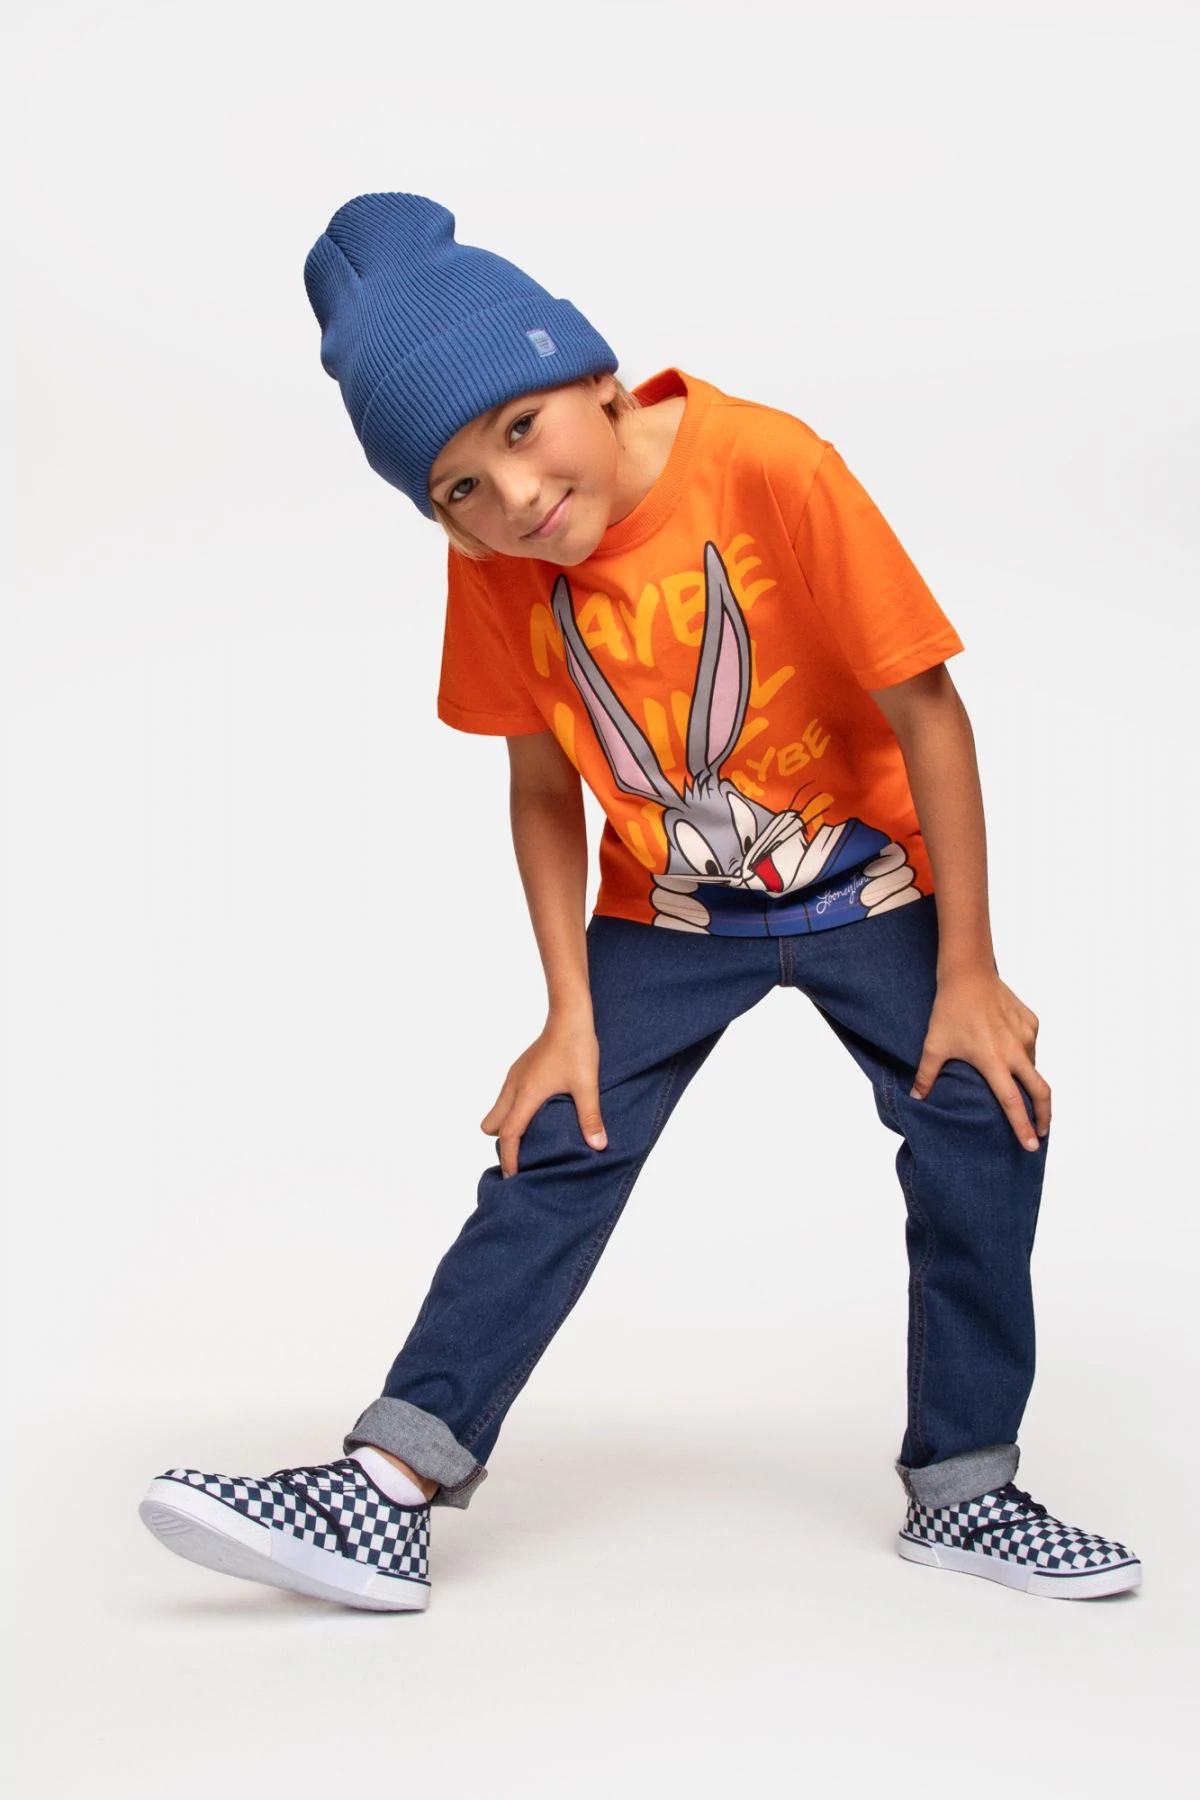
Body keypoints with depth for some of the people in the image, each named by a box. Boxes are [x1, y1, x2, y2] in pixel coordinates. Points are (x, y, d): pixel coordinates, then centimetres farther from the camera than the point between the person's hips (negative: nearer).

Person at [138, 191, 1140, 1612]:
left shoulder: (769, 467, -27)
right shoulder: (490, 568, -15)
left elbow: (925, 707, -21)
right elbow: (545, 789, -3)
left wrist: (966, 974, -18)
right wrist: (570, 1018, -9)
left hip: (869, 884, -2)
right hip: (664, 911, 2)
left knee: (987, 1122, -11)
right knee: (552, 1150, -7)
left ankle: (964, 1492, 5)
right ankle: (389, 1490, -6)